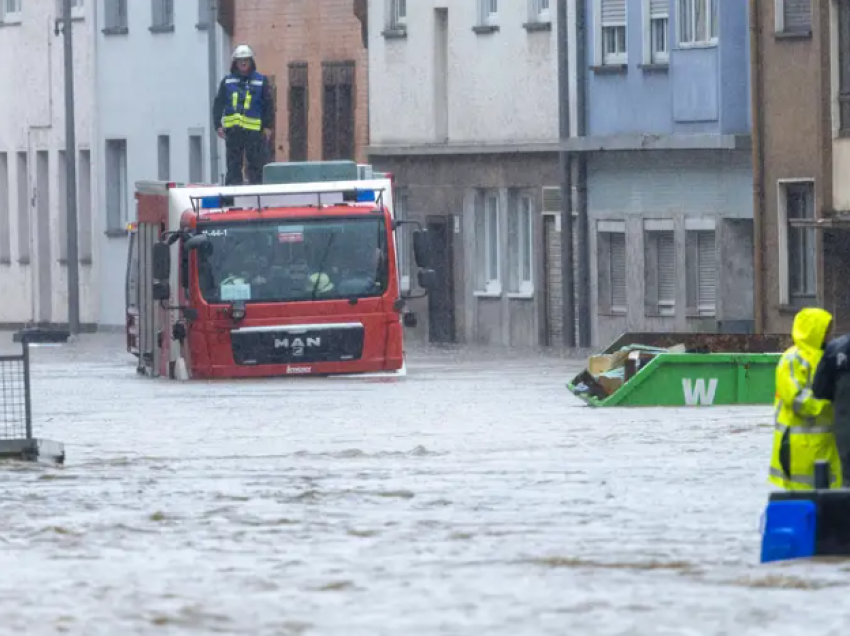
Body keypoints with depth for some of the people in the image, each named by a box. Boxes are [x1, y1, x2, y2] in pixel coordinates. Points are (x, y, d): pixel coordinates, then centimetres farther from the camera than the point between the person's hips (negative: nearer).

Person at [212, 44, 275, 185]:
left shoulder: (261, 81, 5)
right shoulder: (227, 81, 10)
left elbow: (269, 104, 4)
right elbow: (218, 104, 11)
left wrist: (268, 126, -4)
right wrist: (219, 125, 1)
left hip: (254, 130, -2)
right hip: (233, 130, 2)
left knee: (256, 165, -2)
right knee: (233, 165, 4)